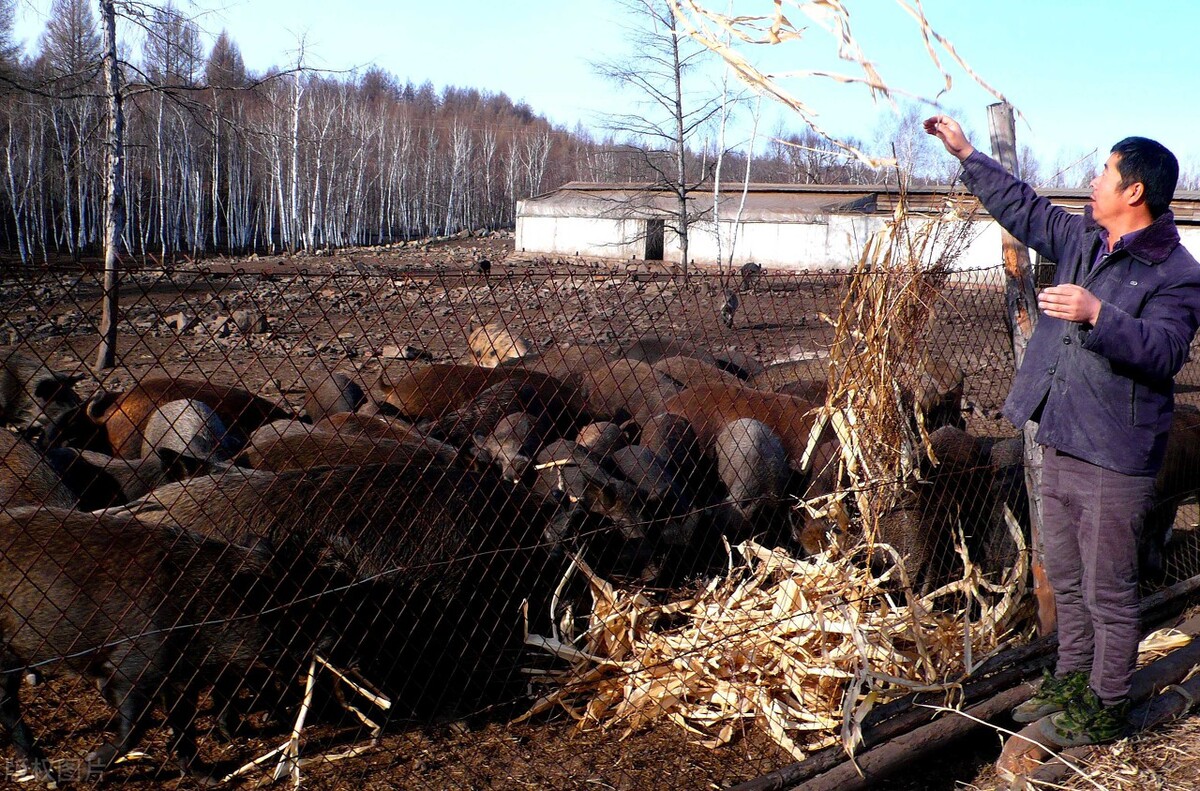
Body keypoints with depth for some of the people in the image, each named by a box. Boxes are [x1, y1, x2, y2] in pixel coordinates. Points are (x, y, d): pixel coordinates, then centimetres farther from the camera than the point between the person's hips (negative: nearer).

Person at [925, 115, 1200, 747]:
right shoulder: (1081, 239, 9)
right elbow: (1022, 207, 21)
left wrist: (1097, 314, -37)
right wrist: (966, 154, 22)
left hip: (1114, 462, -8)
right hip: (1060, 446, 8)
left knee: (1108, 592, 3)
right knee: (1067, 580, 21)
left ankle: (1106, 709, 17)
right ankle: (1071, 682, 37)